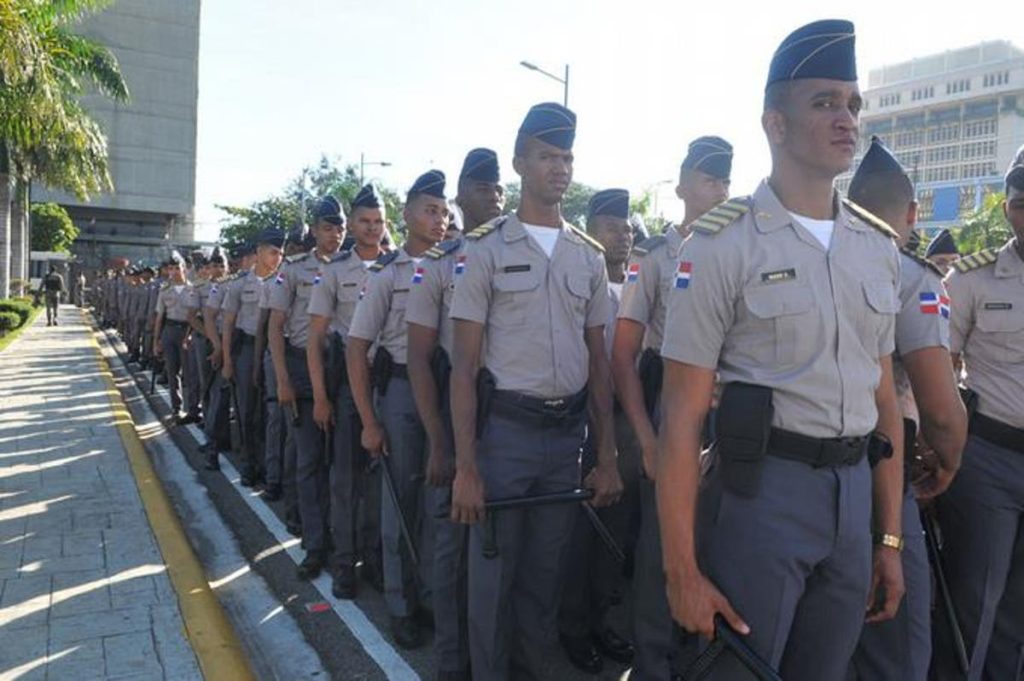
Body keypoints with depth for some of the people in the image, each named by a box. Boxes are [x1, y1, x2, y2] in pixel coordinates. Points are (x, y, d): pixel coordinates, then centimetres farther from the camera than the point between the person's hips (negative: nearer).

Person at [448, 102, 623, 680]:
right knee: (495, 567, 8)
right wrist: (465, 467, -11)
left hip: (568, 432, 4)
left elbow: (599, 361, 10)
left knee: (547, 568, 15)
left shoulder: (590, 256, 9)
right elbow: (464, 366, -6)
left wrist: (608, 457, 6)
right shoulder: (488, 250, -4)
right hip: (505, 429, -3)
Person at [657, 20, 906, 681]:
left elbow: (884, 398, 13)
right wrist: (683, 568, -13)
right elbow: (683, 414, -12)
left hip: (854, 489, 6)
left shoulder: (880, 247, 8)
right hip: (760, 487, -5)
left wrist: (891, 540, 12)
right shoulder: (722, 244, -10)